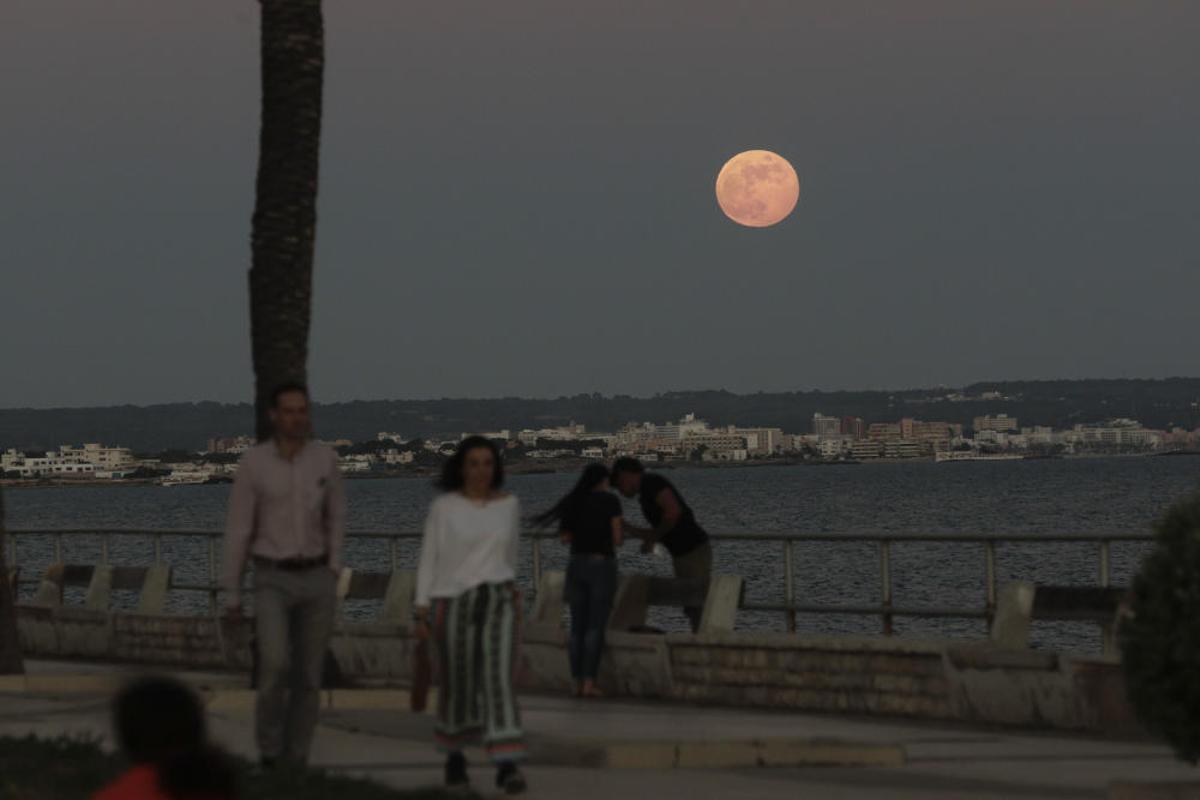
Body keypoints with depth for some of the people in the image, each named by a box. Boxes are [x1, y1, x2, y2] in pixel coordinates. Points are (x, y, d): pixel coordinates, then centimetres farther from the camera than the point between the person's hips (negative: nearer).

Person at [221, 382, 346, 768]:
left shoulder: (325, 458, 0)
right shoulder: (253, 462, -7)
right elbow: (237, 530, -3)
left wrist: (333, 570, 4)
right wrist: (231, 594, -2)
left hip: (316, 580, 2)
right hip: (273, 583, -2)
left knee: (308, 675, 3)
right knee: (275, 664, -21)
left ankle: (295, 761, 14)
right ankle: (270, 749, -1)